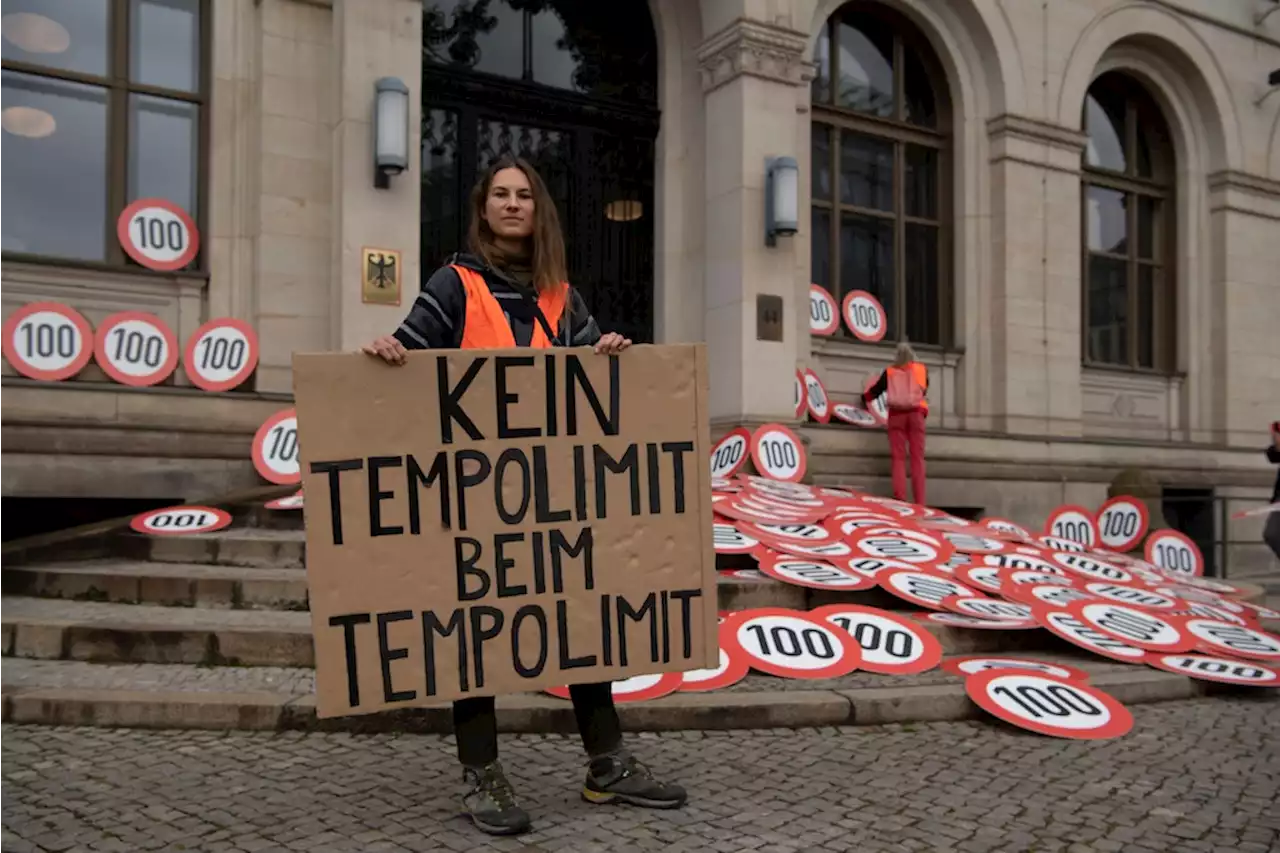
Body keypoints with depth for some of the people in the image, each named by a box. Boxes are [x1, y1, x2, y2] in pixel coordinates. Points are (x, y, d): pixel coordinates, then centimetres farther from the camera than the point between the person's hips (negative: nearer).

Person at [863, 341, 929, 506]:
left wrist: (865, 398, 39)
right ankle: (920, 503, -9)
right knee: (917, 458, -1)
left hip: (896, 414, 0)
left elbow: (875, 390, 18)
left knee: (898, 458, -1)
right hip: (915, 413, 0)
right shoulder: (921, 369, 13)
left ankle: (900, 501, -11)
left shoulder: (890, 372, 12)